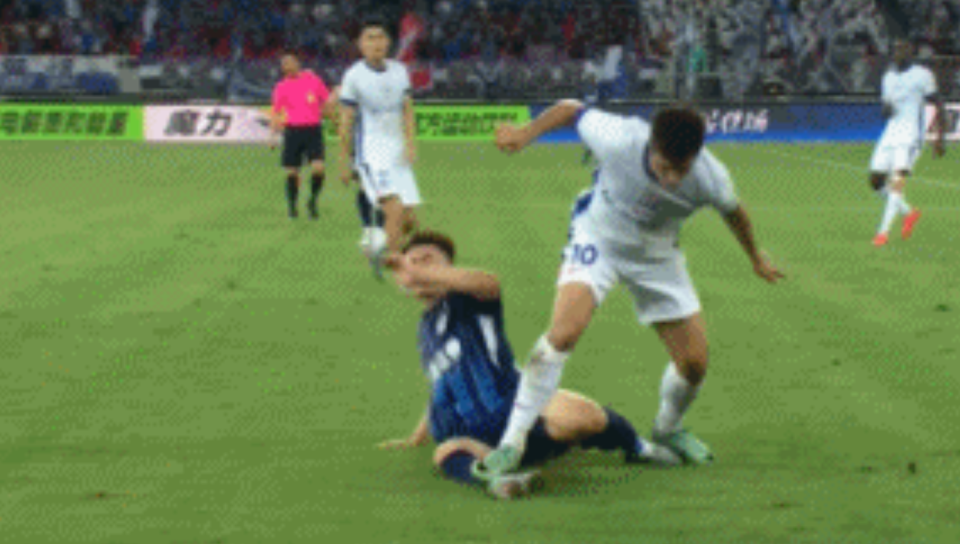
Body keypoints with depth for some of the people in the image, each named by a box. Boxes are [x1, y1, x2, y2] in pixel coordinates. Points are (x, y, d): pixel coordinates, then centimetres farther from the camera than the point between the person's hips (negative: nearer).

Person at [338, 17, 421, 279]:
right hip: (371, 152, -6)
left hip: (397, 154, 6)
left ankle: (381, 250, 30)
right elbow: (346, 122, -1)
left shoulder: (399, 71, 8)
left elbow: (407, 110, 13)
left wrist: (410, 144, -3)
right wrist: (344, 162, 1)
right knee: (395, 209, -24)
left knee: (410, 220, 3)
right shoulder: (354, 76, -6)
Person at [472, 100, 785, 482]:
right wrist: (527, 133, -14)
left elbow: (733, 213, -2)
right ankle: (512, 443, -19)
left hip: (657, 254, 3)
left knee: (694, 362, 0)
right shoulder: (619, 140, -35)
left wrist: (755, 258, 15)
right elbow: (573, 110, -14)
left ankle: (668, 430, 34)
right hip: (599, 237, -3)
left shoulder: (710, 179, -26)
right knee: (565, 331, -26)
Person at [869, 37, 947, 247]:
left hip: (911, 135, -7)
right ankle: (909, 213, 22)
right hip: (891, 133, 7)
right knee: (876, 180, 2)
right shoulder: (889, 77, 15)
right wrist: (886, 110, -1)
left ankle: (883, 231, -21)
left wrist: (940, 138, -9)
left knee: (898, 177, -20)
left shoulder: (921, 76, -5)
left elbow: (938, 106, -3)